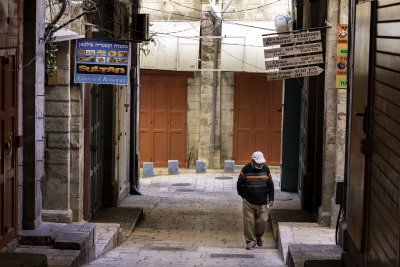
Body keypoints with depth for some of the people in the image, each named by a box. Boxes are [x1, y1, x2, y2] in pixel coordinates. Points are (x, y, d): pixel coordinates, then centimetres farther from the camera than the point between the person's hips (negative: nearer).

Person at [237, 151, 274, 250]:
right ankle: (251, 241, 6)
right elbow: (239, 184, 5)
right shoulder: (246, 169, -6)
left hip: (262, 202, 2)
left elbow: (270, 184, 11)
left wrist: (271, 199, 5)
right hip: (248, 202, -2)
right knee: (249, 222, -4)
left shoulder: (265, 169, 2)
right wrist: (244, 196, 0)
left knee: (262, 221, -1)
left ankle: (258, 236, 25)